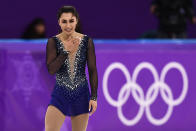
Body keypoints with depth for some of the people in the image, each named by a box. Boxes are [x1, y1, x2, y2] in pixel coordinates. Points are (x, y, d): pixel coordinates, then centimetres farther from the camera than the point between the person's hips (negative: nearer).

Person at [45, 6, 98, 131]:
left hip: (81, 95, 1)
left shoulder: (87, 41, -2)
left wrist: (94, 97, -4)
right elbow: (51, 69, -12)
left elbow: (92, 70, 1)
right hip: (60, 94, -1)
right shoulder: (53, 42, -4)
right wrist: (67, 51, -18)